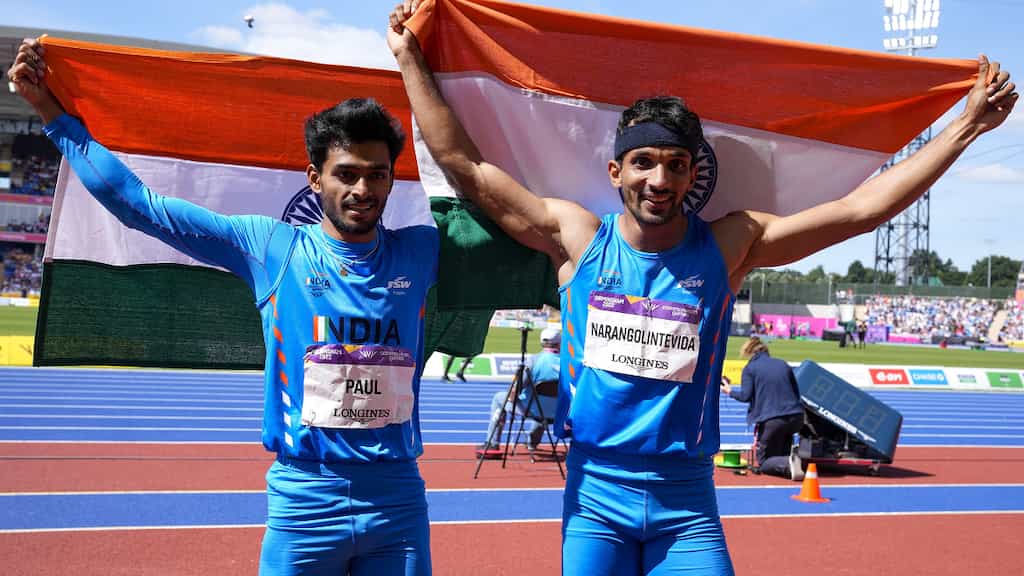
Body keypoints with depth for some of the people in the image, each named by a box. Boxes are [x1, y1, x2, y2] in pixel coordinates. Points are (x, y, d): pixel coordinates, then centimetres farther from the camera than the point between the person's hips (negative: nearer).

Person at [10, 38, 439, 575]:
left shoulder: (419, 253, 2)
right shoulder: (270, 246, -2)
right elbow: (139, 204, 2)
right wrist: (52, 110, 3)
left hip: (399, 499, 2)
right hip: (303, 499, -1)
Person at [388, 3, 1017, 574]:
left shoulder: (729, 245, -2)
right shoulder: (577, 237, -3)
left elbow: (861, 207, -3)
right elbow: (466, 166, -1)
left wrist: (968, 124, -3)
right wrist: (412, 61, 1)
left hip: (687, 503, 0)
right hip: (594, 495, 0)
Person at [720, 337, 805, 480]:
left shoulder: (749, 368, 4)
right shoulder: (783, 364, 17)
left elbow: (746, 396, -5)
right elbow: (797, 394, 18)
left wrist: (730, 391, 14)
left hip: (771, 419, -5)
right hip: (796, 417, 5)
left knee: (762, 463, 9)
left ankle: (788, 464, -22)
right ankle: (791, 455, 4)